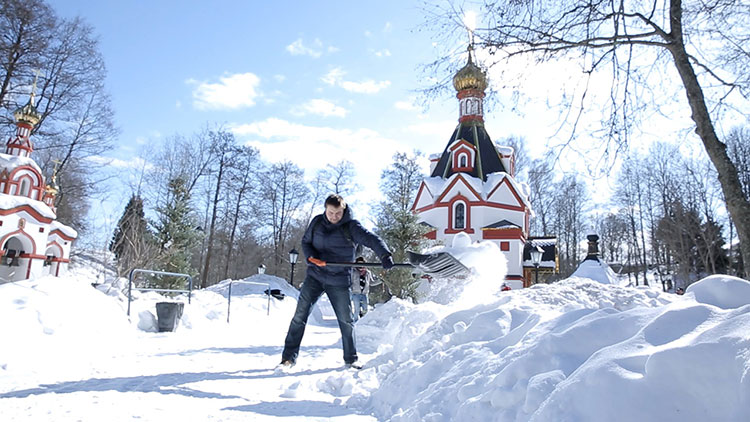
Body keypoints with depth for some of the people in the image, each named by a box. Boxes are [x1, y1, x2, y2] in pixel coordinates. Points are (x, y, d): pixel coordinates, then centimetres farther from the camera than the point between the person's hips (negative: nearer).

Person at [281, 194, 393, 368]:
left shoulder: (351, 226, -10)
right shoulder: (317, 222, 0)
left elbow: (372, 239, -19)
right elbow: (305, 241, 10)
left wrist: (385, 255, -37)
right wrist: (311, 256, -11)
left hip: (339, 281, -2)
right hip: (315, 276, 2)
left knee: (346, 321, 6)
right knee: (300, 315, -1)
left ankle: (350, 359, 23)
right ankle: (289, 356, 11)